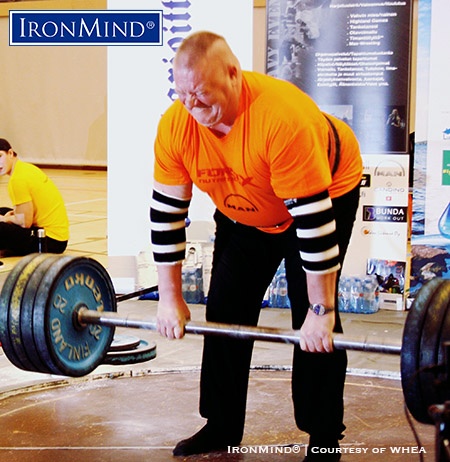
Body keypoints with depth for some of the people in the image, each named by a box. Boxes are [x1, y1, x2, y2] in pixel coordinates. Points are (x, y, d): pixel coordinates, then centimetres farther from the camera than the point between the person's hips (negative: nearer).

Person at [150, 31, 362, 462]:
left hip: (326, 194, -5)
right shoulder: (175, 125, -23)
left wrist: (321, 310, -32)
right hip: (243, 212, 5)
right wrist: (170, 299, -11)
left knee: (312, 322, -13)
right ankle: (222, 427, 17)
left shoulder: (283, 117, -40)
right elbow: (167, 212, -14)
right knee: (225, 311, 2)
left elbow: (313, 220, -37)